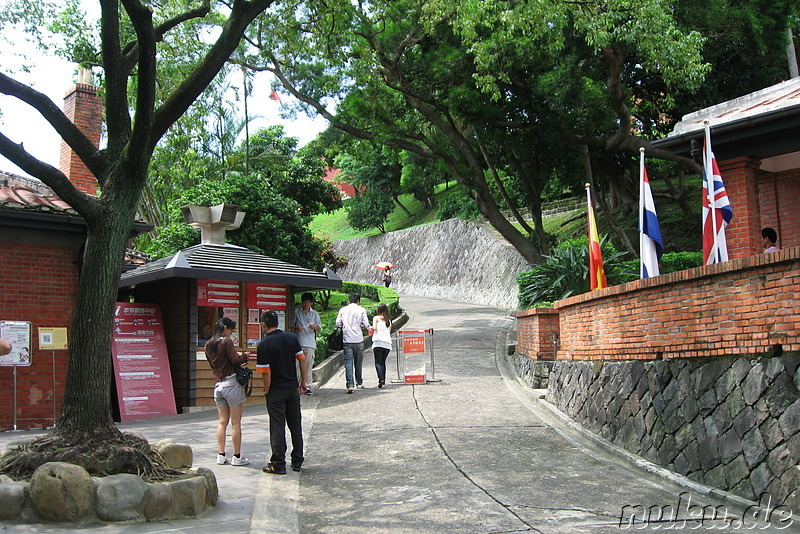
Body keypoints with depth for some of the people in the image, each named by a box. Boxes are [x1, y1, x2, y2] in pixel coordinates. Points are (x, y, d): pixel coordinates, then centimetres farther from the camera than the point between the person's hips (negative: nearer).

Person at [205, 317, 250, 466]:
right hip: (231, 383, -7)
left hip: (218, 384, 7)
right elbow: (235, 360, -18)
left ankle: (221, 455, 10)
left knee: (222, 422, 12)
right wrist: (244, 356, 3)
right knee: (236, 422, -1)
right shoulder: (226, 342, -11)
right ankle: (237, 457, 2)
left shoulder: (208, 345, 11)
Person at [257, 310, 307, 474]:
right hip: (293, 387, 5)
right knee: (296, 425, 13)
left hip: (276, 391, -5)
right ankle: (297, 462, 20)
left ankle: (278, 464, 5)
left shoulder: (264, 345, -13)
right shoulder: (291, 338, 2)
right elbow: (302, 359, 4)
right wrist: (303, 382, 12)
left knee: (277, 428, 2)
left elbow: (266, 372, -14)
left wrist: (266, 391, -2)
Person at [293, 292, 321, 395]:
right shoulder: (296, 312, 9)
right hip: (298, 342, 0)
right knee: (296, 365, -5)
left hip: (310, 343, 0)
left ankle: (308, 387, 4)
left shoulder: (315, 314, 11)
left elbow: (318, 328, 12)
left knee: (309, 366, -1)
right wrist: (296, 328, -7)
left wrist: (314, 327, -10)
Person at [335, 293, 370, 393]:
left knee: (348, 362, -2)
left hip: (347, 340, 1)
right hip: (358, 340, -1)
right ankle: (359, 383, 24)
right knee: (358, 362, 13)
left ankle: (350, 385, -13)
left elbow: (338, 323, 4)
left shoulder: (342, 310, 6)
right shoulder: (361, 310, 0)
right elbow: (366, 325, -3)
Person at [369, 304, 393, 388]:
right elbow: (389, 332, 16)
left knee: (378, 362, -6)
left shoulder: (376, 318, 4)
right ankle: (383, 380, 16)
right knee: (383, 362, 16)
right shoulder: (389, 320, 18)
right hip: (388, 343, 5)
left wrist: (371, 329, 12)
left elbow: (374, 328, -10)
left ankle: (381, 379, -24)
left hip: (378, 342, -5)